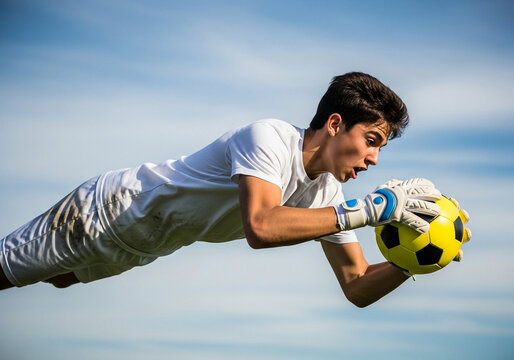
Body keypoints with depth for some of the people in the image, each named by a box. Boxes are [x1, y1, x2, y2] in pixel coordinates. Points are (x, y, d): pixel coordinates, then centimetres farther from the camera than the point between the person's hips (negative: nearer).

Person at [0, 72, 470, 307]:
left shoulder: (328, 193, -8)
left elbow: (358, 288, -6)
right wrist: (368, 210, -47)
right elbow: (260, 227, -49)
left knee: (57, 278, 28)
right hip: (105, 212, -8)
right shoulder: (268, 138, -31)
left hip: (139, 249, 8)